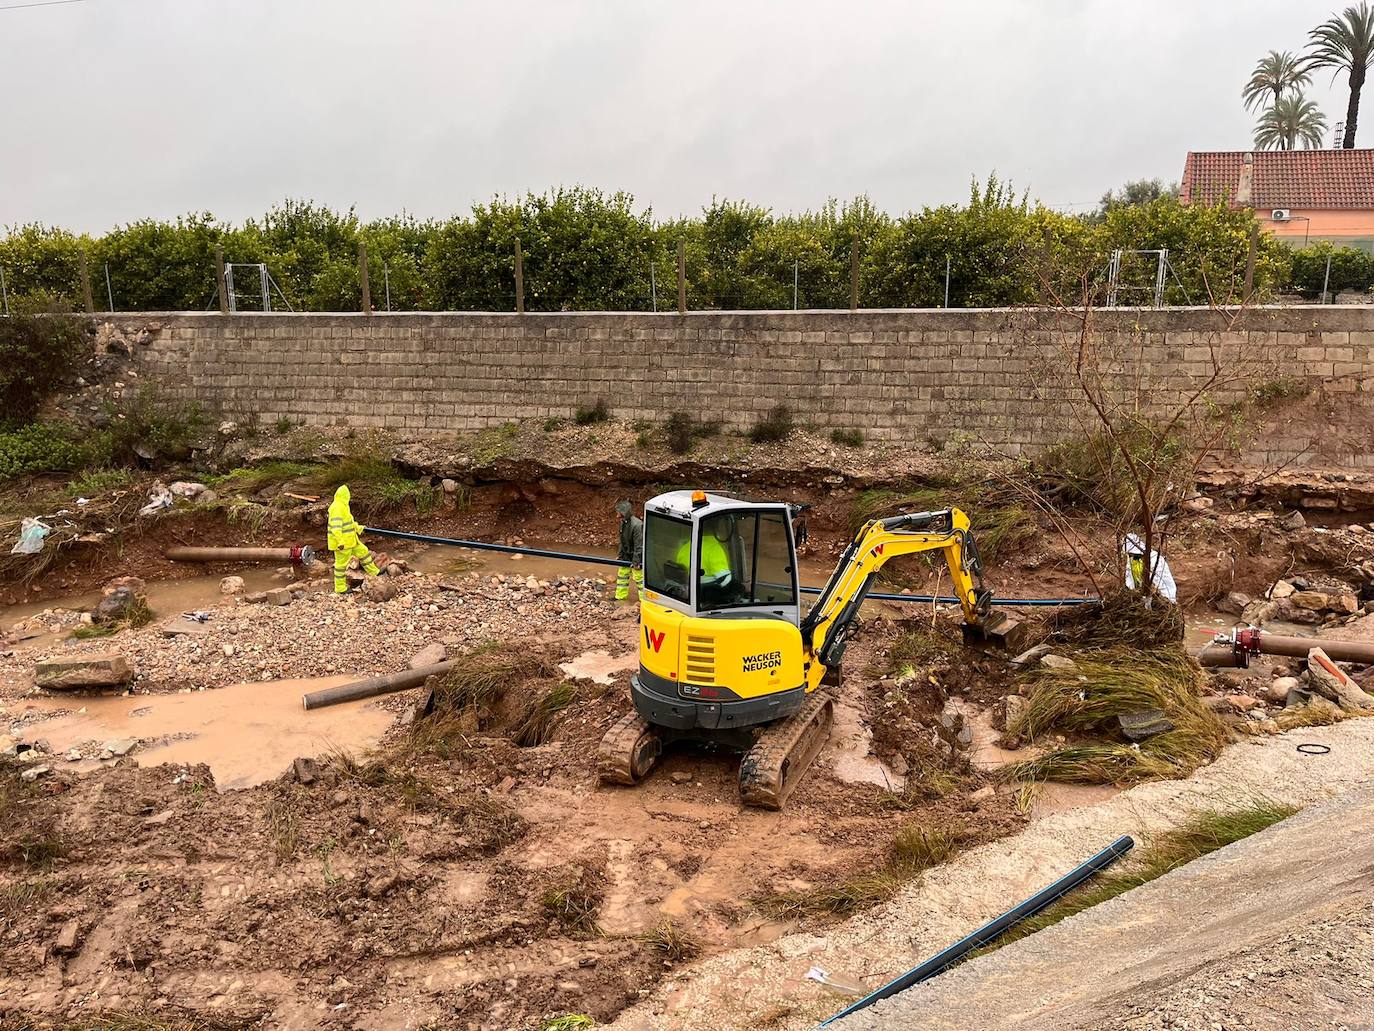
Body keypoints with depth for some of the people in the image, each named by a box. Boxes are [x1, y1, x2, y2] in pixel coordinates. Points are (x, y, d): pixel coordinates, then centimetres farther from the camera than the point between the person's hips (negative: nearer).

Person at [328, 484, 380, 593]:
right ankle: (340, 588, 12)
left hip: (350, 540, 10)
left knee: (362, 551, 18)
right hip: (342, 542, -10)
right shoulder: (337, 508, -23)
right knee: (341, 563, 1)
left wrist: (358, 528, 40)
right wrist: (340, 542, -34)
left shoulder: (342, 506, 10)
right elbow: (335, 527, -30)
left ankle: (374, 572, 32)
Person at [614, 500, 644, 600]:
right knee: (622, 573, 16)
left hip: (637, 556, -8)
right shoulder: (623, 523, -1)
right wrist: (619, 554, 10)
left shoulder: (637, 525, -28)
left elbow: (639, 545, -25)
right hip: (626, 555, 8)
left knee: (639, 577, 0)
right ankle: (620, 596, 29)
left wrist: (636, 561, -22)